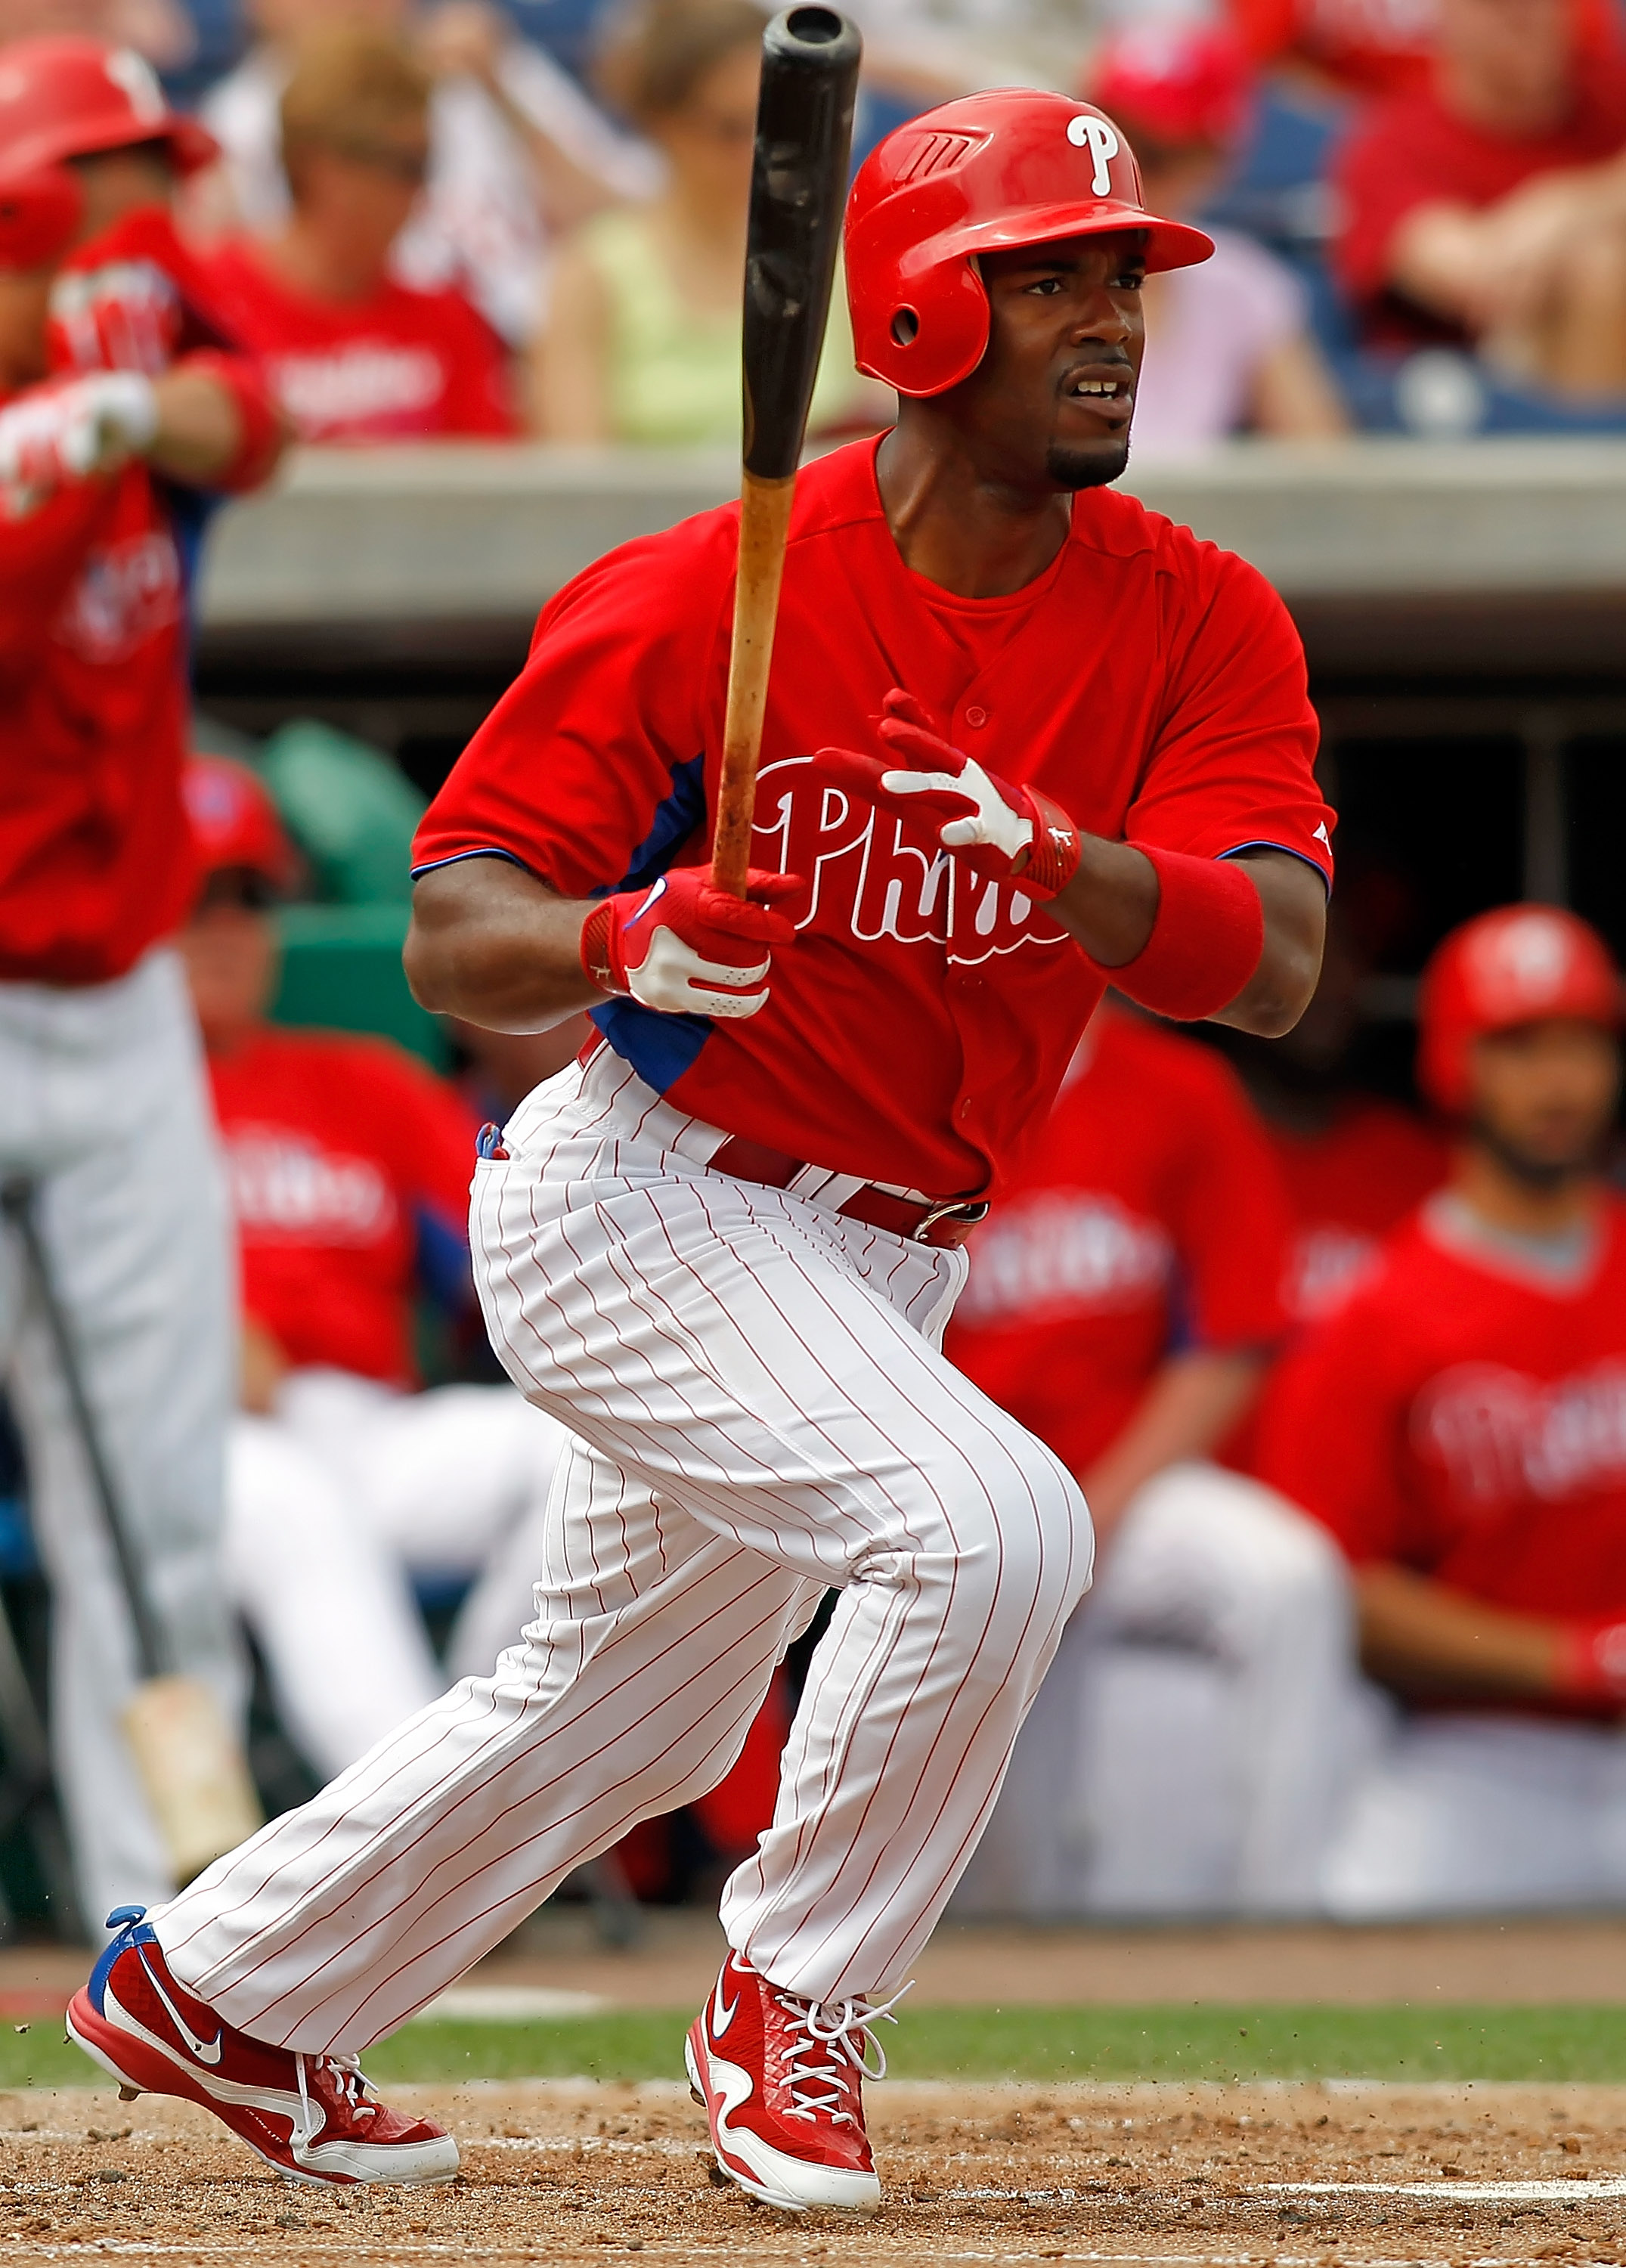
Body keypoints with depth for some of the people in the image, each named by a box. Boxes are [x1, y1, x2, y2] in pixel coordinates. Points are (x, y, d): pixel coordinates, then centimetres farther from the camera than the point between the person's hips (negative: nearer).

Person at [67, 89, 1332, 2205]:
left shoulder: (1200, 624, -8)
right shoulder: (699, 600, -18)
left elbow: (1273, 966, -19)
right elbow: (453, 937, -14)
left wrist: (1064, 866, -38)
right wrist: (629, 941, -36)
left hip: (884, 1264, 7)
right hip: (646, 1205, -7)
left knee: (623, 1712, 21)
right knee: (994, 1522, -27)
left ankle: (212, 1986, 42)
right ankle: (790, 2011, -7)